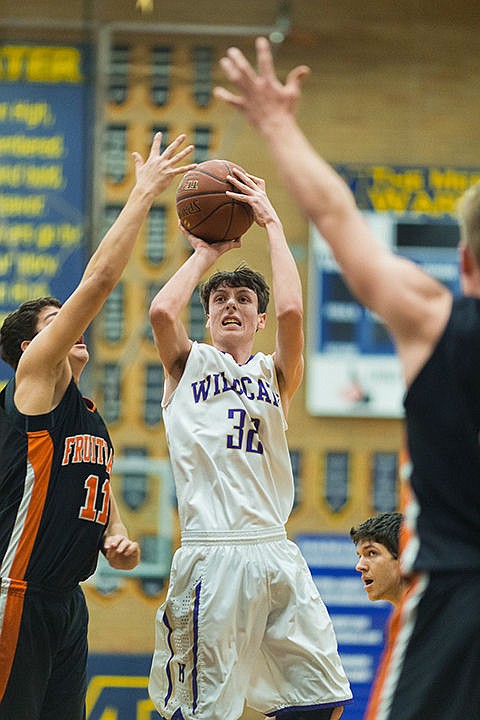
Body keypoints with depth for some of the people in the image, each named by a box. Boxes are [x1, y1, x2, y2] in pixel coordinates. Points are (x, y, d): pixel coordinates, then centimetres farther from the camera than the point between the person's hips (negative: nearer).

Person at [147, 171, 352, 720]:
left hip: (274, 552, 3)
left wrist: (272, 224, 3)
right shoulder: (188, 365, 13)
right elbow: (161, 312, -9)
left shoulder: (274, 373, 16)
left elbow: (291, 311, -4)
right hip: (211, 555, -3)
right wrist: (205, 254, 6)